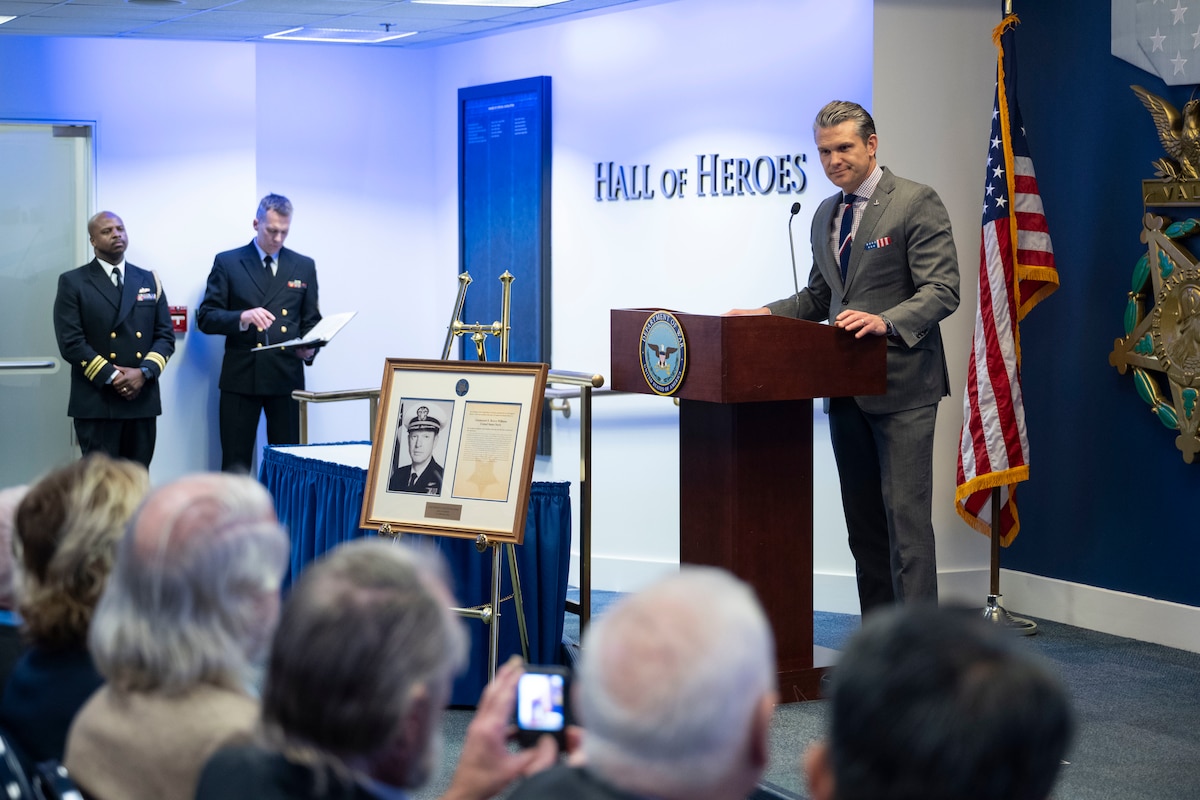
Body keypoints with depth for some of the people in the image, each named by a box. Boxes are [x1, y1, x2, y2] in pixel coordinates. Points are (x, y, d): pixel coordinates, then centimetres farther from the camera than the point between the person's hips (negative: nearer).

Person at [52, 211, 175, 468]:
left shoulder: (149, 281, 14)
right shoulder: (73, 283, 2)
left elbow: (165, 336, 9)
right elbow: (71, 342, -7)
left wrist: (144, 372, -9)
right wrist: (112, 376, -15)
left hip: (143, 399, 4)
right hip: (96, 402, -4)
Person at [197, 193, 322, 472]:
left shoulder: (304, 267, 12)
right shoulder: (227, 262, 4)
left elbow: (311, 321, 14)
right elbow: (206, 318, 0)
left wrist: (310, 347, -8)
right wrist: (242, 318, -19)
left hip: (286, 376, 2)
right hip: (240, 377, -2)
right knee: (235, 465, 0)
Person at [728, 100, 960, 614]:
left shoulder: (916, 203, -7)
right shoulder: (825, 214, 16)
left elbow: (942, 291, -14)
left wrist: (886, 321, -30)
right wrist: (765, 315, 8)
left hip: (901, 384, -8)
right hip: (847, 388, 8)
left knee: (905, 515, -11)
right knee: (862, 520, 10)